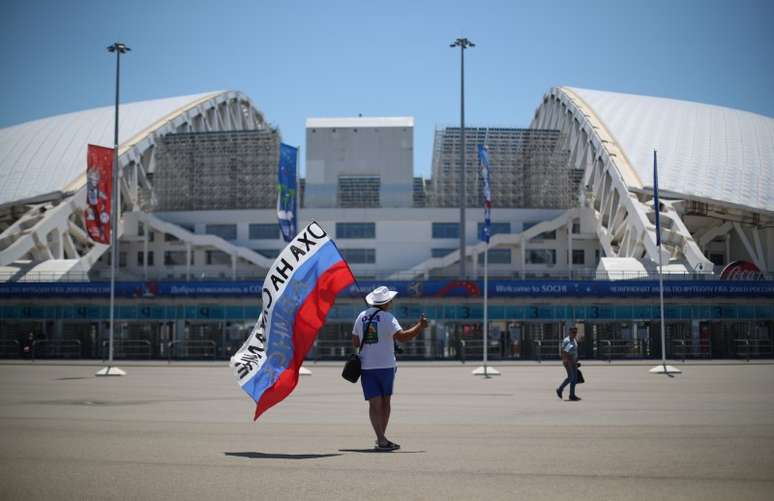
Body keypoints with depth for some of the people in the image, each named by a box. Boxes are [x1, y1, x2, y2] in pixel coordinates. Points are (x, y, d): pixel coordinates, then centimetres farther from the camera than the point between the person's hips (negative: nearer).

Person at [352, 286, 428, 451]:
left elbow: (355, 343, 12)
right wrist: (419, 327, -13)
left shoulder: (361, 317, 9)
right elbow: (402, 337, -22)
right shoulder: (387, 318, -8)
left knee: (375, 403, 0)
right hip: (385, 366, -3)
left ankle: (381, 439, -11)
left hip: (366, 366, 3)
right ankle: (381, 438, 20)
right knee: (385, 401, 14)